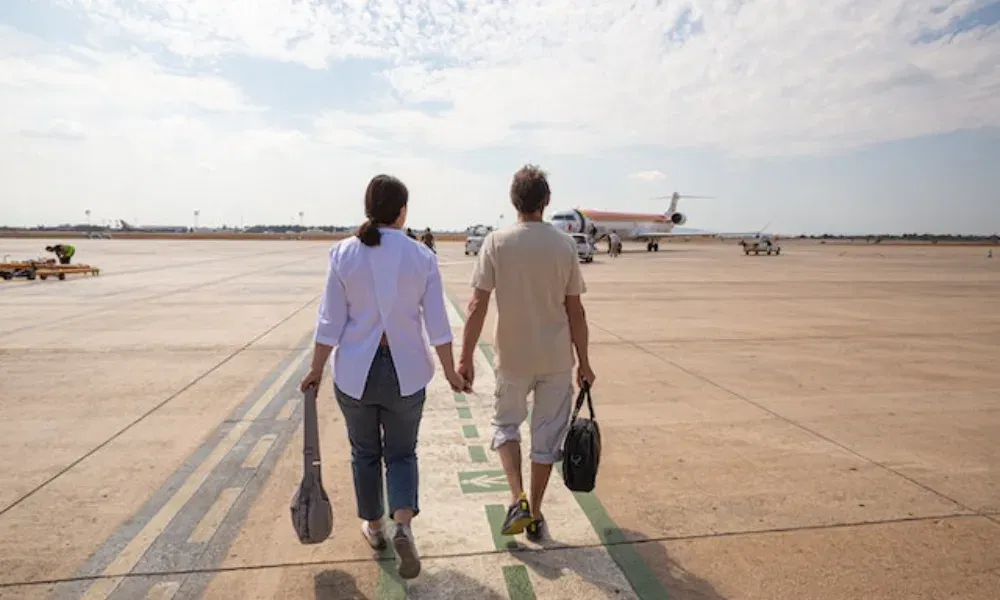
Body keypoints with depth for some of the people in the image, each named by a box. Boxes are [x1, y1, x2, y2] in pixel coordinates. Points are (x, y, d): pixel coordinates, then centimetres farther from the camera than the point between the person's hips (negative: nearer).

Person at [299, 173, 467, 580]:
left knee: (365, 451, 21)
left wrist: (316, 370, 7)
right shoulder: (422, 256, -7)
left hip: (355, 370, 1)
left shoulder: (343, 253, -7)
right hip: (406, 369, 0)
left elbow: (330, 322, -6)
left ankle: (374, 526, 35)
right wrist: (451, 371, 5)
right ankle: (403, 525, -3)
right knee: (401, 453, 16)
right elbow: (437, 324, -6)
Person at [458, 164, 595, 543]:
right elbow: (575, 311, -2)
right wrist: (583, 362, 7)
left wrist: (465, 358, -4)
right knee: (547, 435, 13)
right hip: (557, 359, 1)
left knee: (506, 425, 21)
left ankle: (518, 500, 6)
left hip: (513, 358, -1)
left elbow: (477, 305, -11)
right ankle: (535, 515, 25)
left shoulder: (496, 242, -8)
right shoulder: (565, 245, -4)